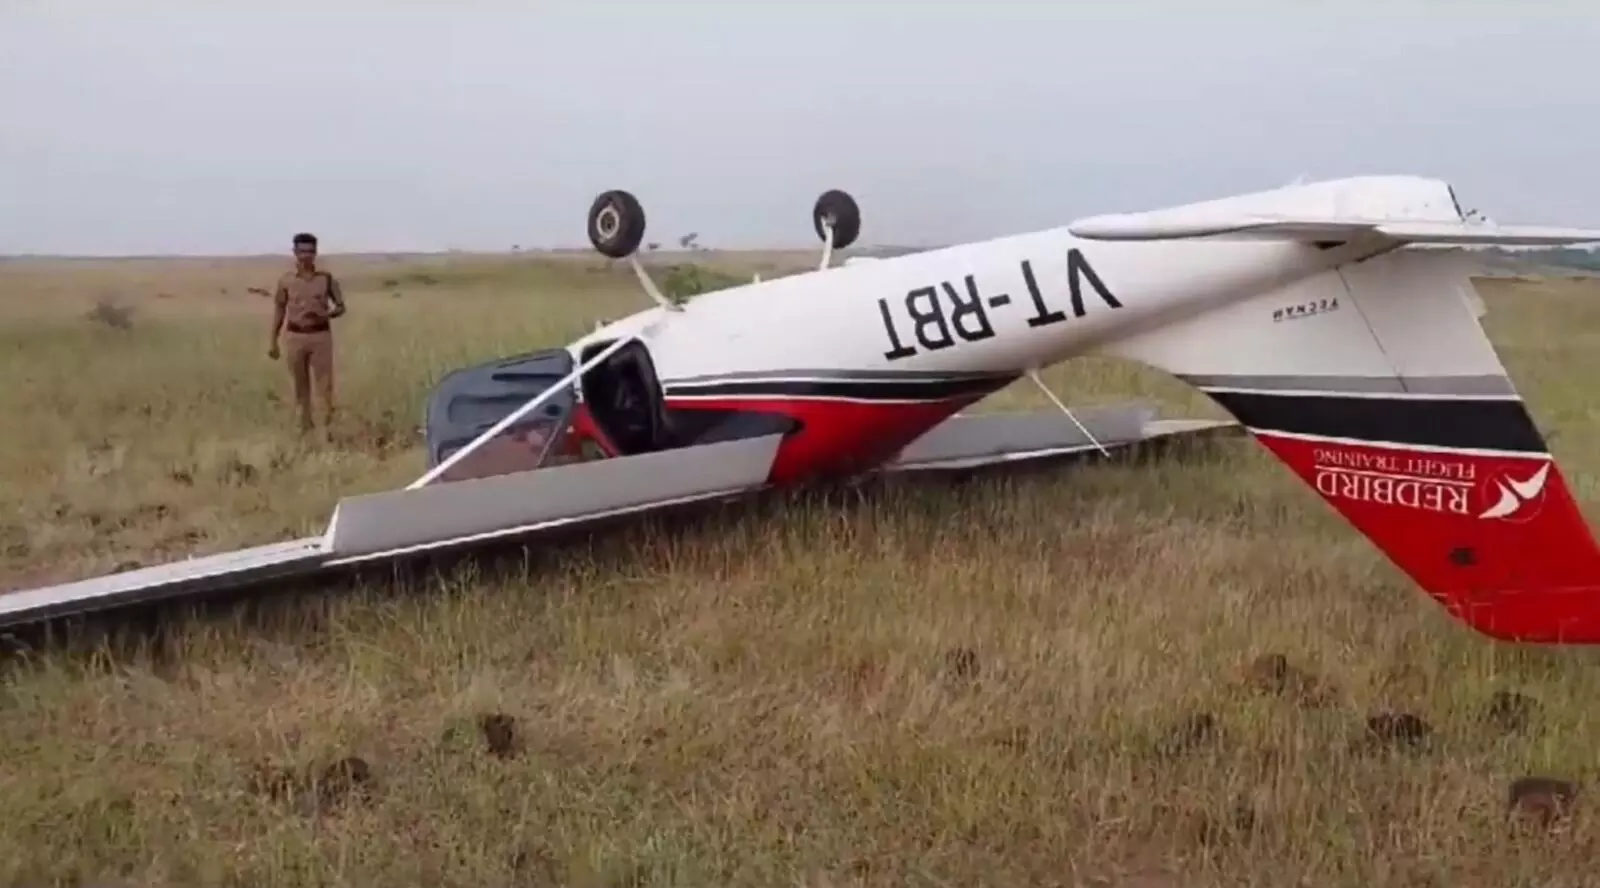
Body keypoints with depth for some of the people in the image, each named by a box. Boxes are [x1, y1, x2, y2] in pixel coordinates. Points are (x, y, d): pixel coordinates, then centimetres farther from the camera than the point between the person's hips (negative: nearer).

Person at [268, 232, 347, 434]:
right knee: (300, 385, 8)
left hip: (321, 336, -1)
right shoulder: (286, 280, 1)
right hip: (295, 336, 1)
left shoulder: (327, 279, -1)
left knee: (325, 383, -5)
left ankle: (328, 427, -3)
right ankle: (305, 427, 18)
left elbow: (341, 307, 6)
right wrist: (273, 343, 6)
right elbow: (279, 311, 8)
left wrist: (325, 315, -16)